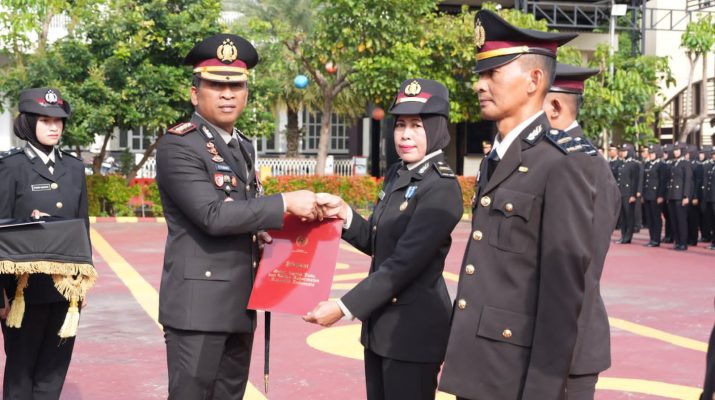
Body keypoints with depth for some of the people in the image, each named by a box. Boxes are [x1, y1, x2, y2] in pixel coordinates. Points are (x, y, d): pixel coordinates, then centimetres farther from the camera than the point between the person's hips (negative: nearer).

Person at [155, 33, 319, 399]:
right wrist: (285, 203, -19)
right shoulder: (178, 146, -12)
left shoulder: (243, 147, 15)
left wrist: (263, 229, 3)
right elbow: (213, 215, -23)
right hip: (198, 303, -8)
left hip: (239, 302, 8)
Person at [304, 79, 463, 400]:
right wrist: (344, 213, -4)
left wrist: (343, 307, -22)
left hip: (414, 328, -8)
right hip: (380, 322, 8)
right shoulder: (396, 175, 8)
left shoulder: (442, 187, -17)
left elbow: (404, 262, -22)